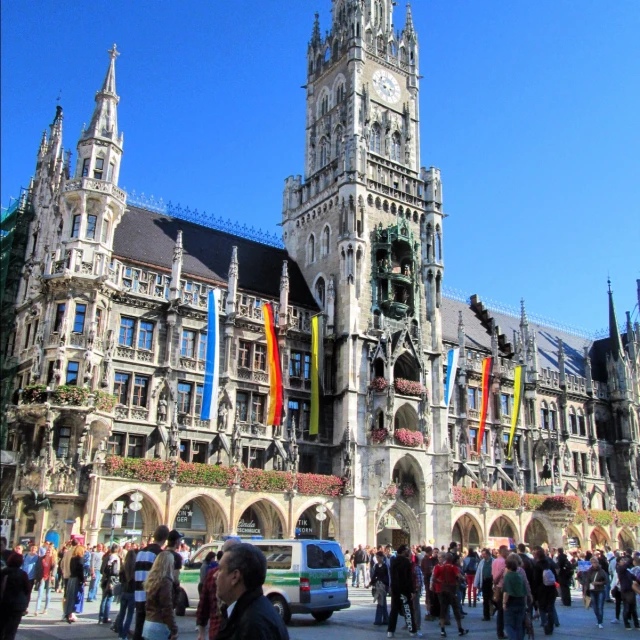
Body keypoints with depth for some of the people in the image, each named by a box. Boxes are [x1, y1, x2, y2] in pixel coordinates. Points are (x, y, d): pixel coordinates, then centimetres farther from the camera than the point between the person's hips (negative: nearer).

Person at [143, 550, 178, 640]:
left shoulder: (151, 580, 9)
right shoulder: (165, 582, -16)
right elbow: (167, 608, -18)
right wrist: (174, 630, -13)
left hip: (148, 624, 9)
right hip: (159, 627, -9)